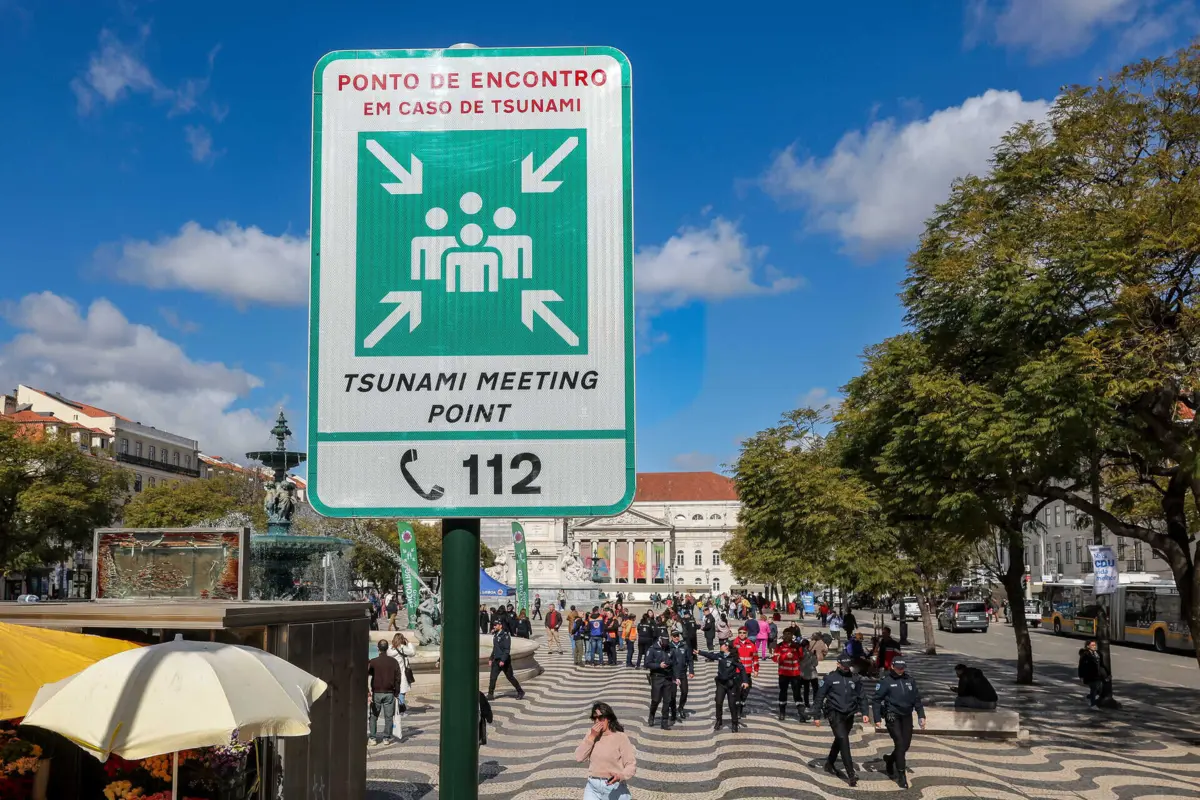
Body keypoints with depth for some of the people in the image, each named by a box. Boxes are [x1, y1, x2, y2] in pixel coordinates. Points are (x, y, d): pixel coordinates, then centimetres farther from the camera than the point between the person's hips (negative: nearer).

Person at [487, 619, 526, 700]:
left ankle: (520, 693, 15)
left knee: (510, 677, 3)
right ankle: (490, 695, 3)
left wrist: (503, 660, -25)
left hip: (504, 661, -7)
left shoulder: (505, 635, -14)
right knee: (492, 678, -1)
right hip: (496, 660, 8)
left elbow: (507, 649, -20)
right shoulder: (495, 635, 12)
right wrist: (491, 659, 18)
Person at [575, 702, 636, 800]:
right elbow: (578, 757, -8)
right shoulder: (591, 734, 2)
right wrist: (592, 736, -15)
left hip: (615, 787, -3)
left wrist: (620, 776, -33)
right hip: (593, 786, 3)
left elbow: (631, 765, -14)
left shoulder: (621, 737, -12)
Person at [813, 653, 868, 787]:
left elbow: (862, 697, 11)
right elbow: (819, 697, -1)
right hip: (835, 714, -5)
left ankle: (829, 764, 39)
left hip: (849, 715, 5)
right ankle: (851, 775, -18)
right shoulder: (830, 678, -5)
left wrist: (864, 713, -3)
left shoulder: (855, 679, 6)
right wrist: (817, 716, -2)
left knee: (839, 740, 17)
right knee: (843, 740, -16)